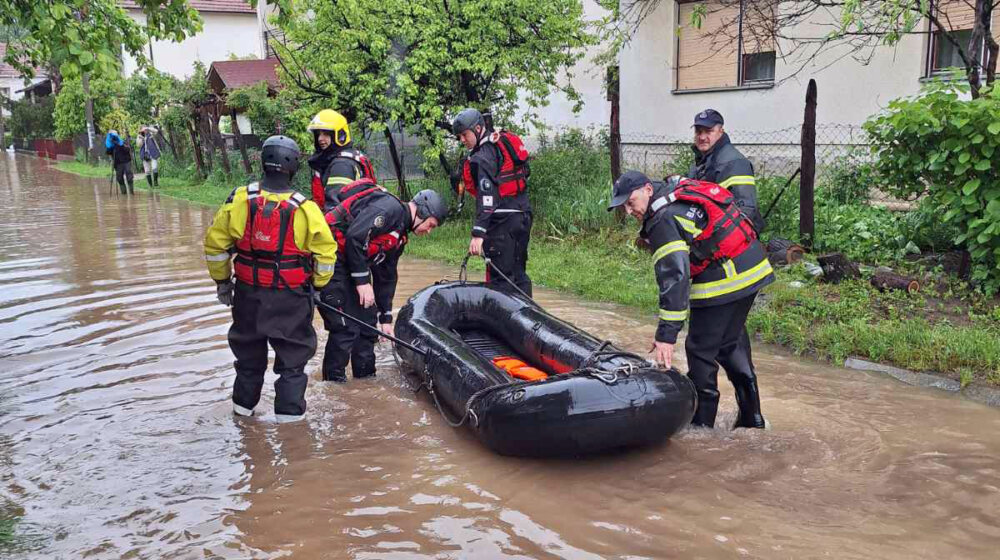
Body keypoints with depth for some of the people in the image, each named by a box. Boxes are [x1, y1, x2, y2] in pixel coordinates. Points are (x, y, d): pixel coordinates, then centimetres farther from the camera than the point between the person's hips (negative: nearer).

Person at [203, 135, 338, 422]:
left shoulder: (239, 200, -10)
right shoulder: (304, 209, -17)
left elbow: (215, 242, -2)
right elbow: (326, 252, -12)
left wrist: (222, 280, 11)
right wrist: (317, 285, 5)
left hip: (249, 292, 3)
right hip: (291, 297, -3)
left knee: (248, 349, 23)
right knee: (293, 353, 14)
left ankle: (244, 403, 37)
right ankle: (289, 409, 18)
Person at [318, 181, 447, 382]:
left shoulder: (399, 236, 16)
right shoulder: (389, 207, -15)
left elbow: (386, 277, 20)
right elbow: (354, 237, -25)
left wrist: (385, 318, 19)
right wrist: (362, 281, -19)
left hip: (350, 265, 10)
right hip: (329, 259, -10)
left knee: (367, 319, 13)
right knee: (346, 327, -10)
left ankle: (365, 378, 26)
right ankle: (333, 381, 4)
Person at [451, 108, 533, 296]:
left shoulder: (483, 156, -14)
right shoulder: (503, 141, 13)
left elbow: (486, 197, -24)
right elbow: (526, 172, 20)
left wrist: (478, 233, -30)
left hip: (503, 221, -9)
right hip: (523, 215, 9)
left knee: (499, 277, -7)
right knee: (517, 273, 17)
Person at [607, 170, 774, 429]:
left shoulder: (663, 219, -17)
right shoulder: (680, 189, 11)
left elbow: (674, 276, -27)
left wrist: (666, 333, -31)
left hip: (722, 283, -10)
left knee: (701, 352, 0)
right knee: (727, 345, 21)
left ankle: (701, 425, 8)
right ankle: (752, 417, 26)